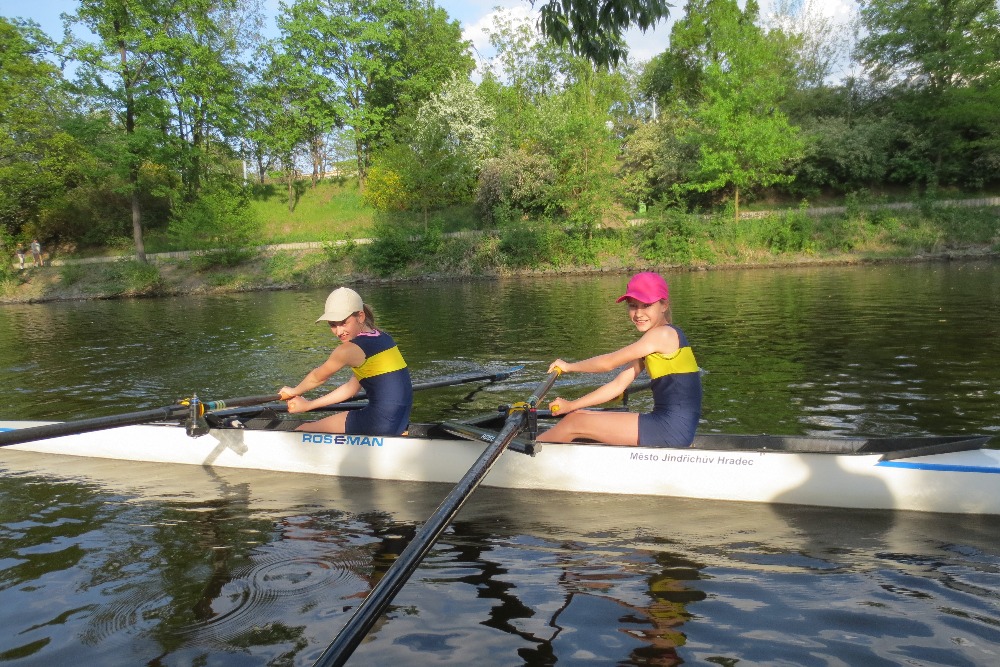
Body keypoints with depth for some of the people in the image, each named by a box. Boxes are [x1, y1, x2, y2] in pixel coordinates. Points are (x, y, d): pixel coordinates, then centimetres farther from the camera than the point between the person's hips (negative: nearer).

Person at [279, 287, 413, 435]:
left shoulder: (349, 349, -13)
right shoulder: (383, 338, 11)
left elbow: (317, 377, 7)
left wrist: (294, 391, 27)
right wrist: (308, 405, 22)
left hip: (380, 425, -9)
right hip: (400, 422, 9)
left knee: (302, 433, 8)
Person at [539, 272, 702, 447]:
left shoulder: (663, 334, -12)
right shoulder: (649, 345, 17)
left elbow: (608, 363, -9)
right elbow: (618, 385, 14)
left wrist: (569, 366, 5)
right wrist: (571, 405, 8)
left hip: (674, 429, -9)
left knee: (575, 423, -7)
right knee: (577, 416, 6)